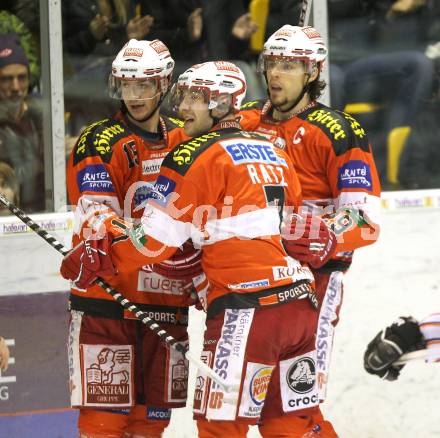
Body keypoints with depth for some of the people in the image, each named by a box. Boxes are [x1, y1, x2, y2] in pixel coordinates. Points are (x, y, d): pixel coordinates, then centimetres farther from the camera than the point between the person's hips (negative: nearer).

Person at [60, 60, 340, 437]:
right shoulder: (273, 152, 19)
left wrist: (99, 256, 4)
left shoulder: (197, 155, -4)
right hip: (300, 303, 8)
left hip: (247, 309, -8)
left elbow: (158, 236, -6)